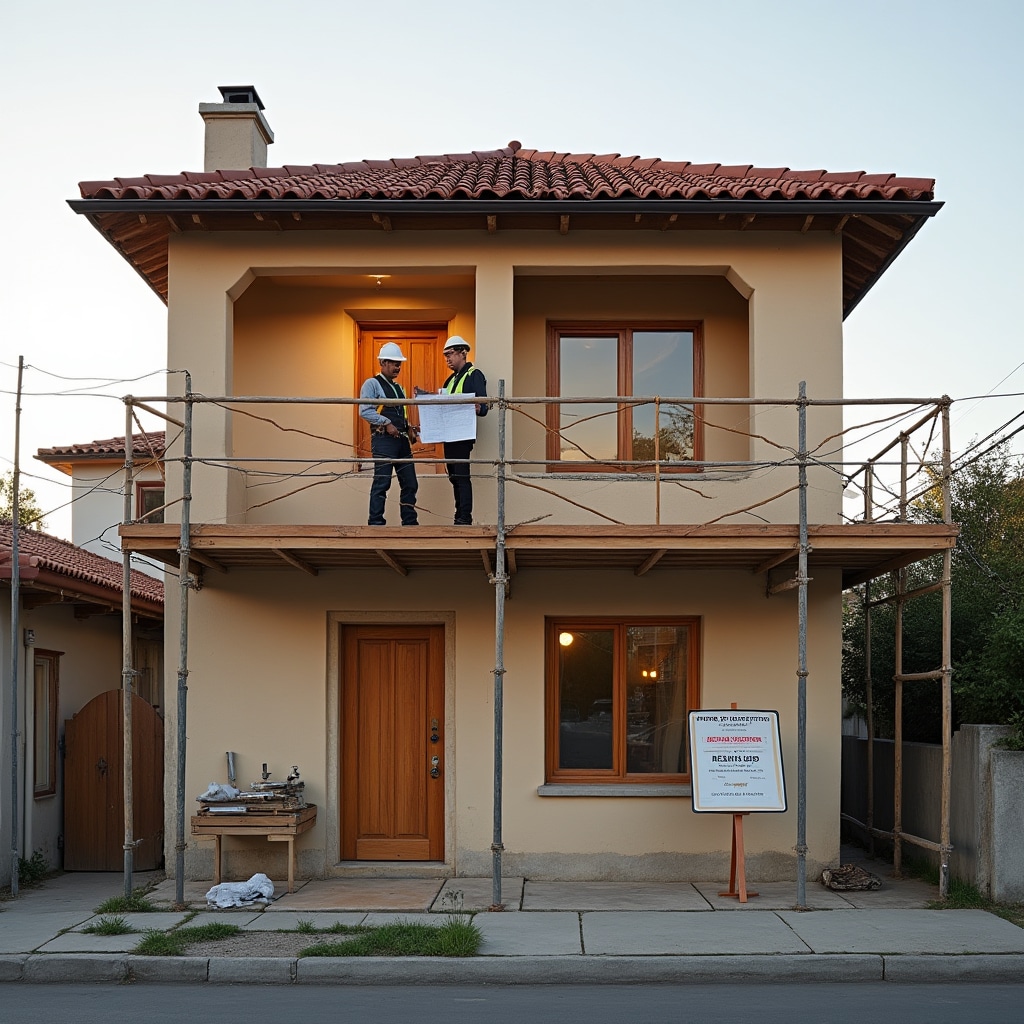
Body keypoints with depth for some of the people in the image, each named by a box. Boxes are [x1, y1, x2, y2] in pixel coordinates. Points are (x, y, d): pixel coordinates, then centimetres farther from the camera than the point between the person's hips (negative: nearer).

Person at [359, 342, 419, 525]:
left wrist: (409, 428, 10)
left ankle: (410, 521, 14)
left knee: (410, 483, 7)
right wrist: (386, 424, -17)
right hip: (383, 440, -8)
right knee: (382, 483, -8)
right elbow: (365, 411, -13)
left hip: (402, 439, 8)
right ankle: (376, 523, -3)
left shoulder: (398, 387, 21)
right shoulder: (372, 384, -2)